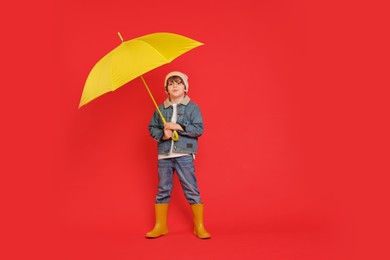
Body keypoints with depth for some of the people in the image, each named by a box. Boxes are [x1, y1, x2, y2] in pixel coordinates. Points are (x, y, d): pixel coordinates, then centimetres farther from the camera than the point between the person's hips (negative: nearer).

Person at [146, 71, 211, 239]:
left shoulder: (192, 107, 2)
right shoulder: (160, 108, 11)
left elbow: (199, 129, -6)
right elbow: (152, 128, 11)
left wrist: (178, 127, -13)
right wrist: (162, 134, -8)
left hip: (184, 155, -3)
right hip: (164, 155, 3)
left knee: (192, 190, 0)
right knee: (163, 190, 9)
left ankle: (199, 226, 12)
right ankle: (160, 226, 22)